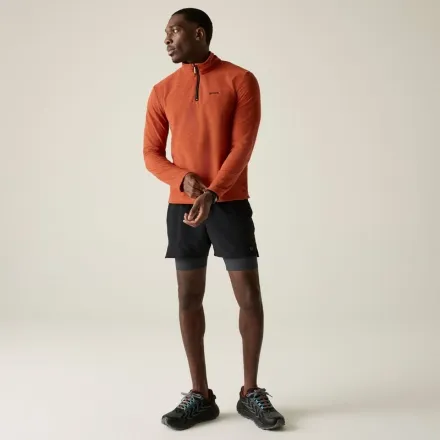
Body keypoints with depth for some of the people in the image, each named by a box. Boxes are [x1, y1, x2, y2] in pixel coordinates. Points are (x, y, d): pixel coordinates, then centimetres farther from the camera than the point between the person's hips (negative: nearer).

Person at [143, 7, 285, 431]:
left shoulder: (240, 80, -1)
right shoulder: (162, 91, 10)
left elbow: (243, 146, -9)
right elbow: (151, 153, 8)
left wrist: (212, 193, -22)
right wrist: (183, 179, -12)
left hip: (230, 204, -3)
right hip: (181, 206, 3)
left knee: (250, 297, -3)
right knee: (188, 298, 4)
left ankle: (251, 392, 13)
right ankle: (200, 395, 15)